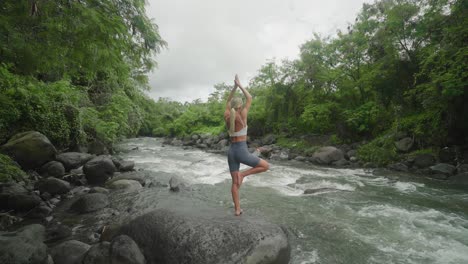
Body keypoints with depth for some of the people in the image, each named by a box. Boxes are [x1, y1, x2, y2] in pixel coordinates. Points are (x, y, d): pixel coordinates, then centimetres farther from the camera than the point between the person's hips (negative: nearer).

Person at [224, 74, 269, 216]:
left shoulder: (227, 116, 2)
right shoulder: (242, 115, -11)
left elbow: (228, 101, 20)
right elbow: (250, 98, 0)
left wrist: (234, 87, 16)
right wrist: (240, 85, 8)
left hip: (231, 151, 6)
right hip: (242, 151, -6)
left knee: (234, 183, 13)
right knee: (266, 166, 11)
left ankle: (237, 209, 17)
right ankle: (242, 174, -2)